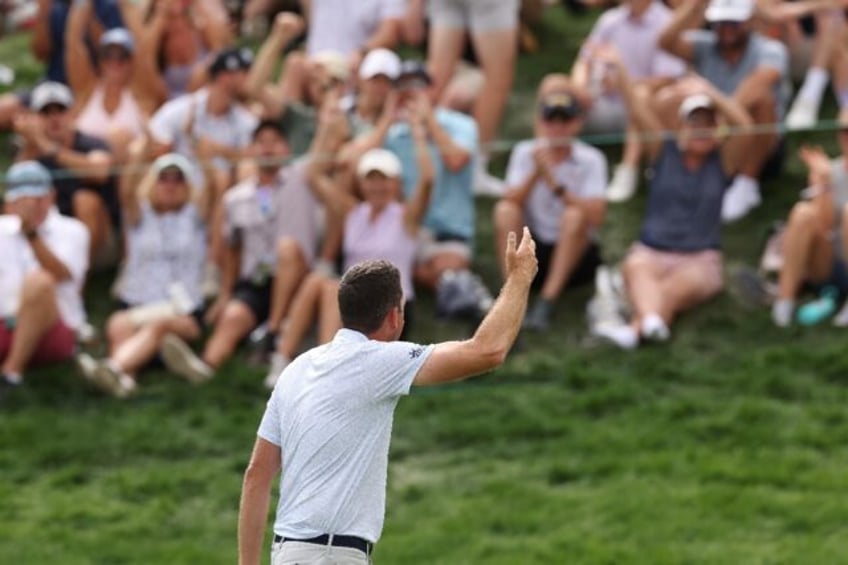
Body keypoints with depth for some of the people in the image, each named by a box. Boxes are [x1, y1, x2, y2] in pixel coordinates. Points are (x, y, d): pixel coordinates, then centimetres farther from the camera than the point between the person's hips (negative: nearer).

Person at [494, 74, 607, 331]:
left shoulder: (590, 160, -5)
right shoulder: (525, 153, 2)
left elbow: (596, 216, -20)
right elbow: (512, 201, -12)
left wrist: (554, 183, -25)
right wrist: (535, 173, -27)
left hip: (575, 254, -2)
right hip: (531, 254, 2)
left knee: (574, 215, -30)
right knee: (504, 209, -21)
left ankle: (547, 300, -37)